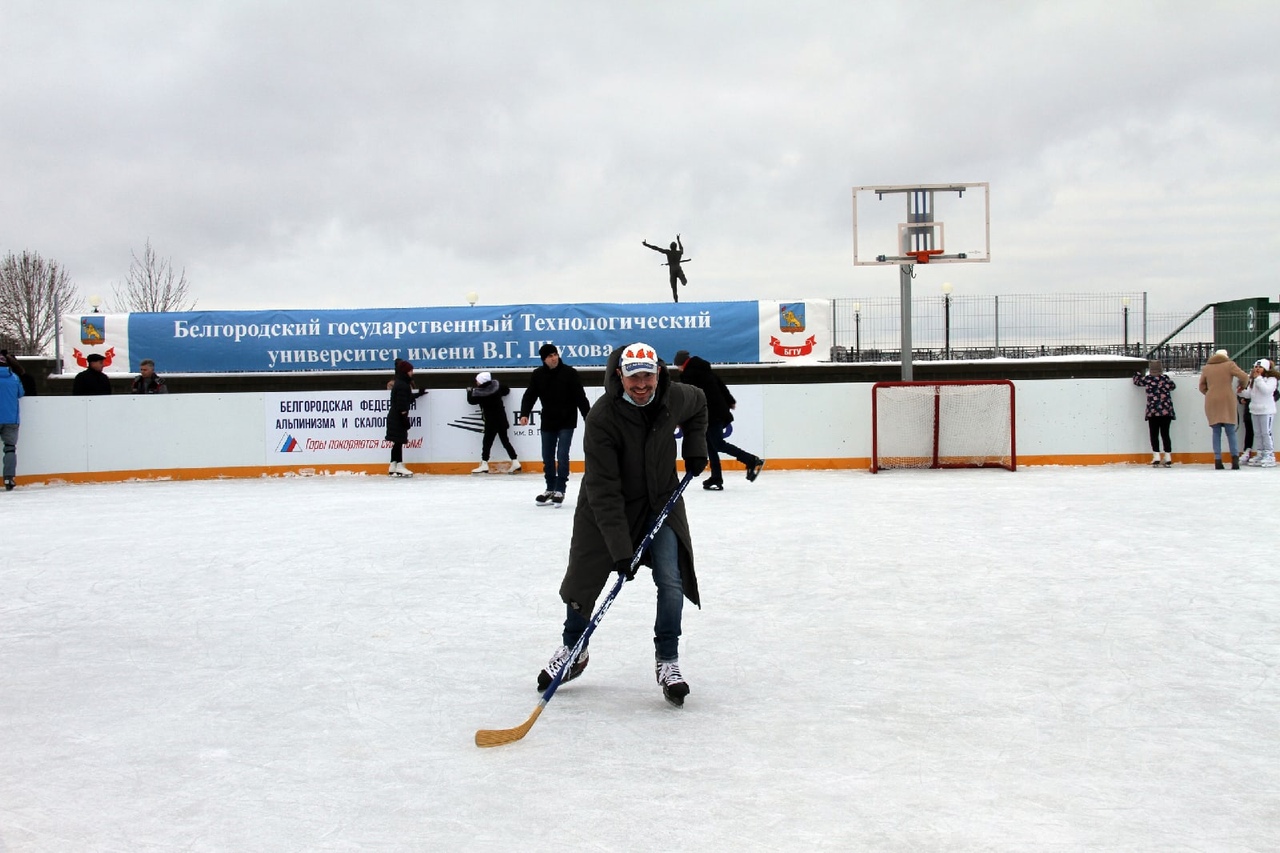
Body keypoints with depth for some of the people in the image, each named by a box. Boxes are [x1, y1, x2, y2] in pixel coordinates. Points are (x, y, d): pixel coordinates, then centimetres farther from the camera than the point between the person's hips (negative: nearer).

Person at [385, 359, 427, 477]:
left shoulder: (401, 383, 13)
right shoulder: (402, 385, -18)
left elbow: (406, 398, 25)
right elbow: (401, 405, -21)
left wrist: (418, 394, 36)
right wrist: (405, 418, -20)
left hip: (395, 417, 10)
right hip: (398, 417, -10)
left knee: (397, 442, 11)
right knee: (399, 441, -8)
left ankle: (393, 468, 14)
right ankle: (399, 467, -7)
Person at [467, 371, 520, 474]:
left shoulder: (479, 393, -17)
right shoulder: (496, 384, -4)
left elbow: (471, 400, 2)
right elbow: (507, 390, 12)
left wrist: (469, 391, 19)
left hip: (491, 421, -6)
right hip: (501, 418, 6)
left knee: (487, 441, 2)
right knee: (505, 440, 10)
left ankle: (484, 465, 1)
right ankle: (515, 462, 7)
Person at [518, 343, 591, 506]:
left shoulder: (569, 373, -11)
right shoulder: (538, 375, -2)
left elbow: (580, 397, -12)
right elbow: (529, 395, -5)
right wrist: (524, 414, -21)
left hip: (566, 422, -4)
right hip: (548, 422, 4)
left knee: (562, 456, -7)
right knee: (547, 457, 11)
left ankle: (560, 490, 1)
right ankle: (550, 489, 24)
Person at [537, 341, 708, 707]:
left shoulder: (676, 397, -17)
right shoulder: (601, 418, -30)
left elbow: (698, 406, 14)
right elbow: (604, 492, -31)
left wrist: (695, 447, 2)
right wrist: (620, 549, -35)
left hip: (661, 501, 3)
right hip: (607, 506, -2)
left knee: (671, 581, -9)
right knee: (583, 580, 6)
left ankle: (667, 662, 8)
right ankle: (573, 651, 32)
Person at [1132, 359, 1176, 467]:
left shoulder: (1148, 379, -2)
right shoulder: (1166, 378, 1)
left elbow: (1137, 380, 14)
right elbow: (1172, 386, 19)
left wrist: (1137, 374, 35)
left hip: (1153, 411, -2)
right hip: (1166, 411, 2)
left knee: (1154, 435, 4)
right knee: (1165, 434, 6)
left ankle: (1156, 458, -6)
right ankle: (1168, 459, 5)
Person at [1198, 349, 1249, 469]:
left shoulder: (1206, 368, 10)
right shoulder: (1229, 365, 0)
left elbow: (1202, 386, 13)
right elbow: (1244, 377, -6)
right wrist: (1242, 385, 14)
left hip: (1212, 402, 2)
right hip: (1227, 401, -2)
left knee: (1216, 432, 5)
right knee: (1231, 431, 4)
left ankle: (1217, 459, -3)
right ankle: (1235, 458, -3)